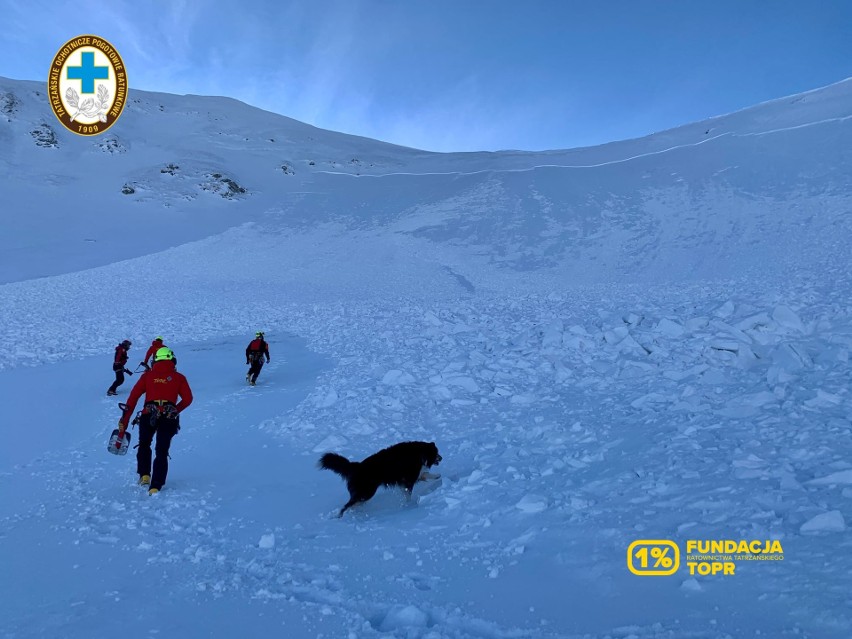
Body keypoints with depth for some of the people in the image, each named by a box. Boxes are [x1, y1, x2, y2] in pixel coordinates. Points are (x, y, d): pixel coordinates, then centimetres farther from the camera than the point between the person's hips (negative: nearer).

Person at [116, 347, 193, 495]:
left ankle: (144, 475, 18)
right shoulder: (178, 377, 10)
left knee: (144, 445, 26)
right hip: (169, 418, 0)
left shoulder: (147, 375, 11)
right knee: (162, 452, 9)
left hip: (148, 415, 0)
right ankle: (155, 487, 2)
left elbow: (133, 397, 5)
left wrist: (124, 421, 5)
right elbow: (188, 399, 5)